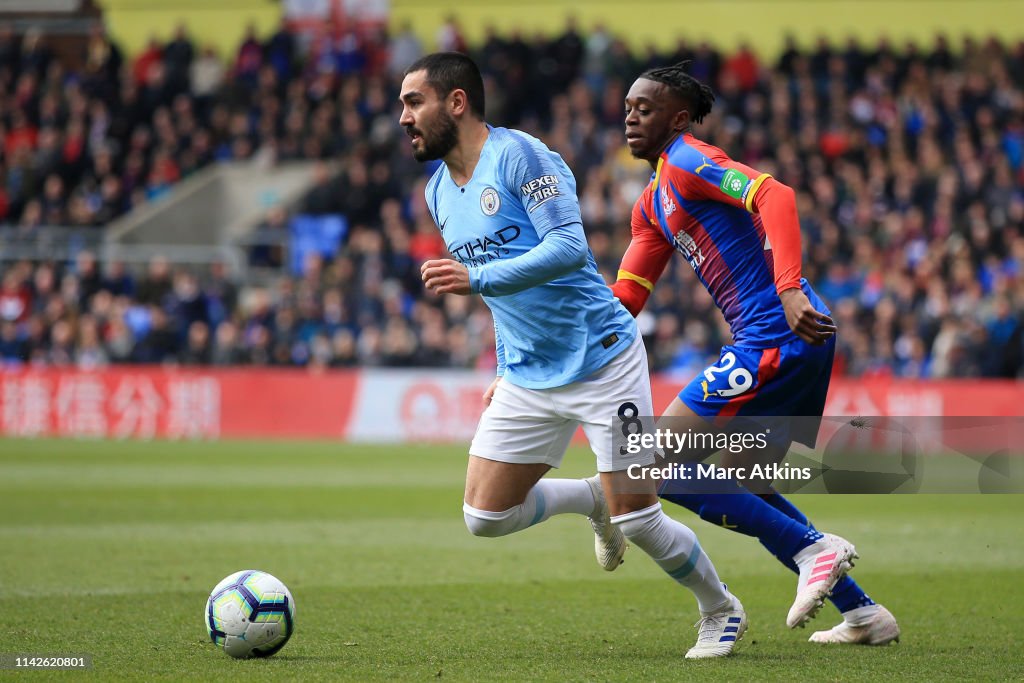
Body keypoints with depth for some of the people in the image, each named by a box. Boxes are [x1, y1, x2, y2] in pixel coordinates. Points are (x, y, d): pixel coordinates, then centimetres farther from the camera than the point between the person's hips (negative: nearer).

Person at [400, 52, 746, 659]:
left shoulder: (519, 155, -15)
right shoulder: (440, 193, 10)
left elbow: (568, 247, -26)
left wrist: (478, 279, -33)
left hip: (600, 361, -8)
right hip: (528, 379, 8)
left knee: (638, 521, -7)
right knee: (485, 516, 0)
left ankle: (722, 612, 18)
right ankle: (594, 500, 26)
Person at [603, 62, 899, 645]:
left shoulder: (688, 161, -6)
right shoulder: (652, 204, 24)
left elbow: (775, 197, -23)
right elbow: (626, 297, 23)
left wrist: (789, 291, -34)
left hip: (780, 335, -10)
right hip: (791, 342, 10)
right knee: (740, 485, 18)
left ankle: (812, 548, -9)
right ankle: (864, 614, 17)